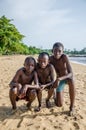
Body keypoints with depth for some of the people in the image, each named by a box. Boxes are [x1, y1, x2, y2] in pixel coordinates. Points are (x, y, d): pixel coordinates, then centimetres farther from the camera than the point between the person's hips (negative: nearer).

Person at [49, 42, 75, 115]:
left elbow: (71, 73, -34)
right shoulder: (50, 59, -21)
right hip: (59, 80, 2)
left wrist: (59, 79, -48)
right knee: (59, 105, -3)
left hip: (68, 76, -2)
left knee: (71, 81, -41)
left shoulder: (64, 57, -30)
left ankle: (72, 107, -22)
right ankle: (56, 96, 35)